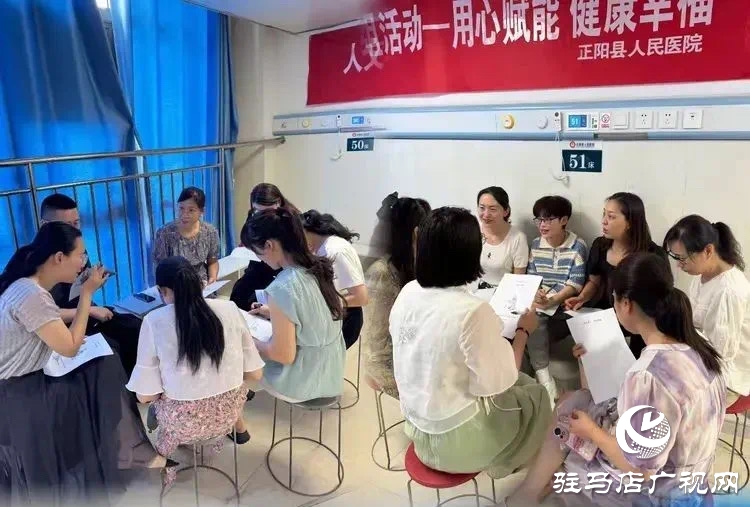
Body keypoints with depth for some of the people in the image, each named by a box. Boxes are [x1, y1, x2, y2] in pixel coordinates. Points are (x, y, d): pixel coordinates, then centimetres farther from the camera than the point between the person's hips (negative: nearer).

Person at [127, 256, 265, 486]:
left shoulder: (153, 321, -17)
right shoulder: (229, 309, -10)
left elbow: (145, 395, -11)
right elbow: (254, 374, -3)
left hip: (184, 422, -1)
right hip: (228, 412, 2)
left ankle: (164, 461, 44)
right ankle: (239, 428, 48)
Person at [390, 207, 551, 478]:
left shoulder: (408, 292, -10)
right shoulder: (473, 311, -30)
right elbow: (498, 382, -18)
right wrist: (523, 331, -5)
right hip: (455, 439, -6)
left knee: (520, 383, 25)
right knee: (535, 394, 20)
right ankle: (503, 462, 40)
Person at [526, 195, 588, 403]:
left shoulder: (577, 246, -5)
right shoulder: (536, 244, 9)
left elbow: (575, 284, -12)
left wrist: (552, 300, -26)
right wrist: (535, 294, -16)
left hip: (565, 304, -2)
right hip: (540, 301, 2)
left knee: (534, 323, -28)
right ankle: (543, 375, -23)